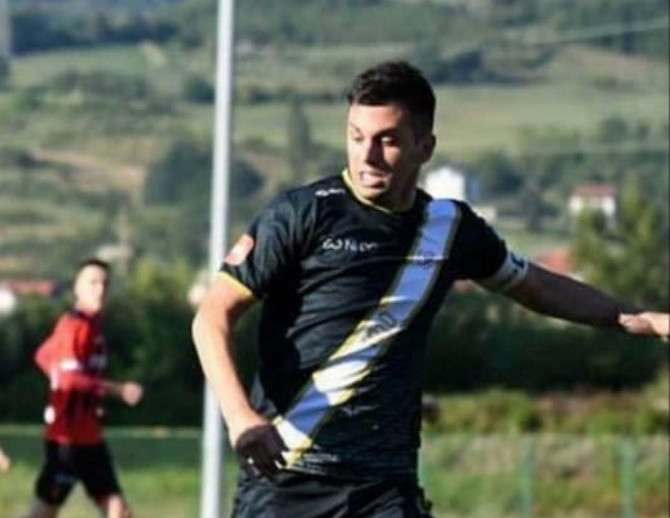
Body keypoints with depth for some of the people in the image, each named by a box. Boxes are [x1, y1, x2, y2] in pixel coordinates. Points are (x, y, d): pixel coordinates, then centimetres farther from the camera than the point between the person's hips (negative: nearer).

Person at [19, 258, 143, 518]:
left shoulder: (91, 324, 11)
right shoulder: (74, 325, -15)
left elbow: (43, 356, 22)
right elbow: (70, 378, -26)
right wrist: (117, 389, -31)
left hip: (90, 436, 9)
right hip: (67, 437, -9)